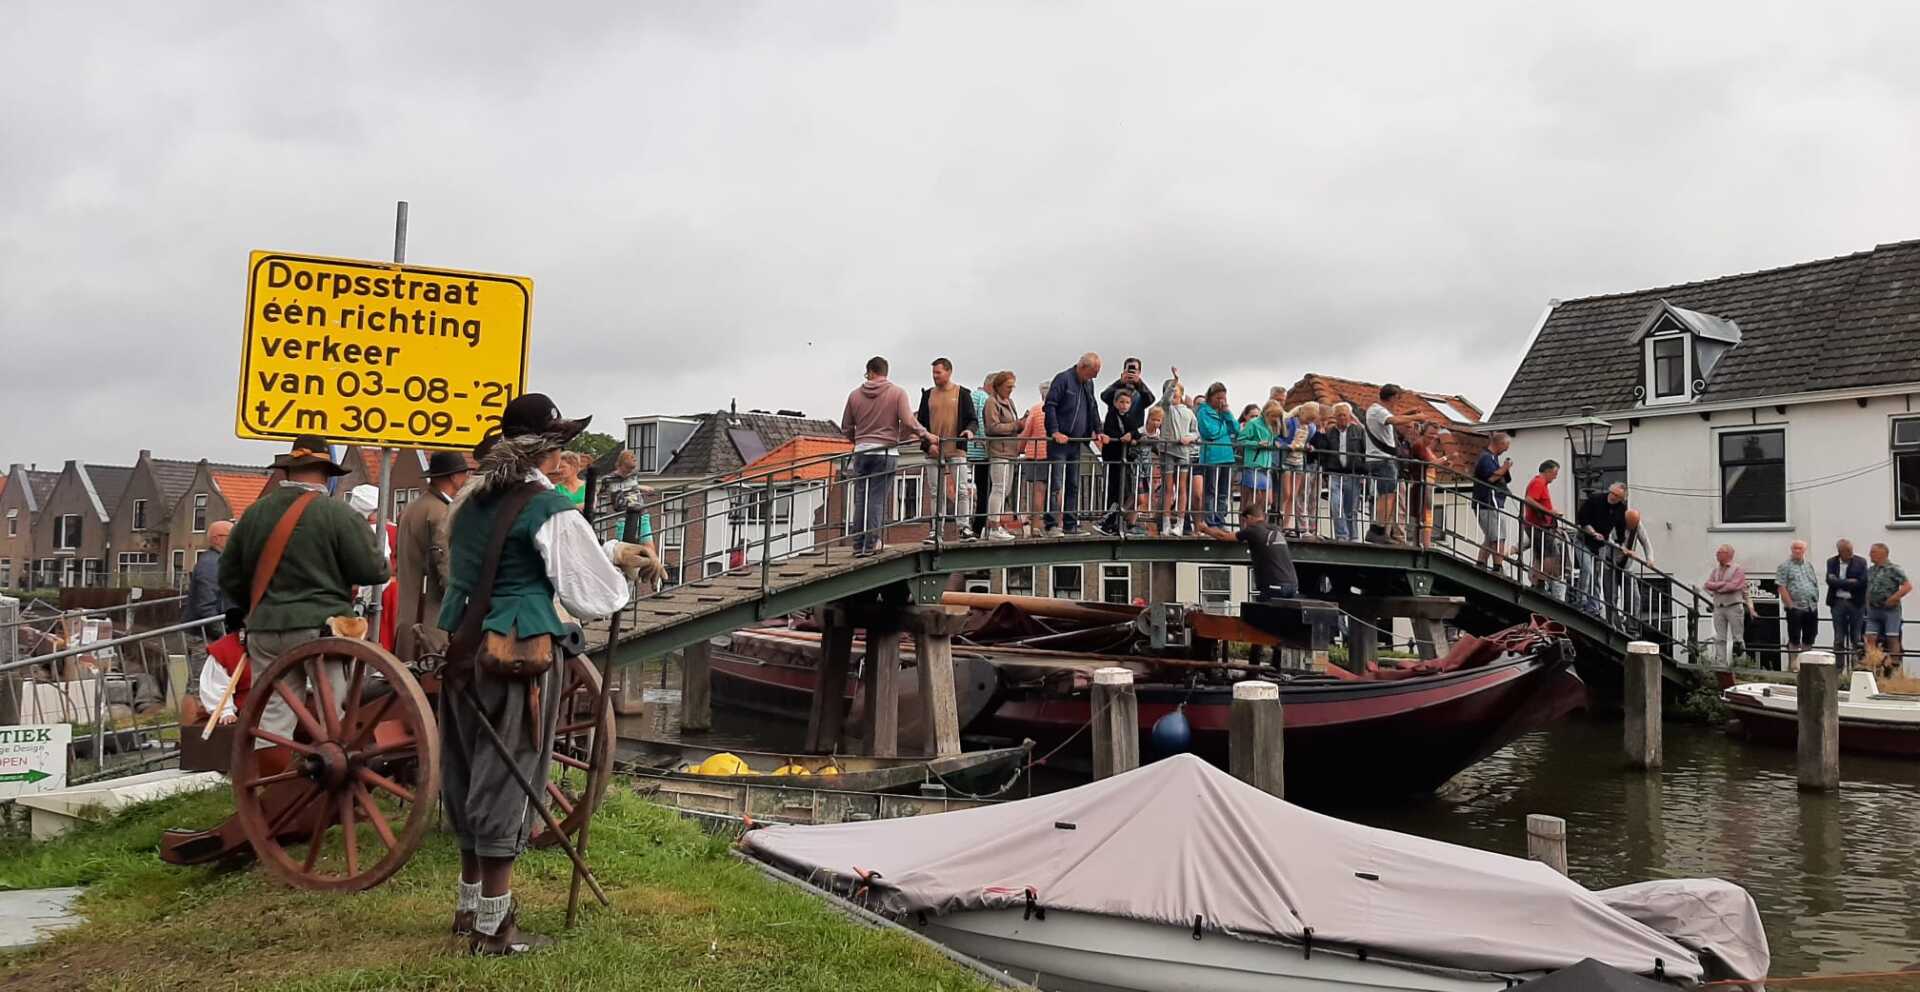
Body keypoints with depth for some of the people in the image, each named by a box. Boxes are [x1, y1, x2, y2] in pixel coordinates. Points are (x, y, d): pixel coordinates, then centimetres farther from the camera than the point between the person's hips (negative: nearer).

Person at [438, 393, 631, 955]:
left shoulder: (470, 500, 9)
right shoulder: (552, 509, -13)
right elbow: (594, 598, -10)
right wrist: (611, 554, 9)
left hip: (463, 643, 7)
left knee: (470, 770, 18)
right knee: (507, 777, 1)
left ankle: (470, 903, 32)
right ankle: (493, 927, 8)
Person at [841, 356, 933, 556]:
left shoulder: (855, 394, 7)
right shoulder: (897, 393, -2)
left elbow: (846, 427, 12)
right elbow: (908, 421, -12)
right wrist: (925, 435, 2)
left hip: (861, 451, 3)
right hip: (886, 452, -3)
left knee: (860, 500, 8)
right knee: (878, 500, -2)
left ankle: (858, 546, 9)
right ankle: (871, 545, -6)